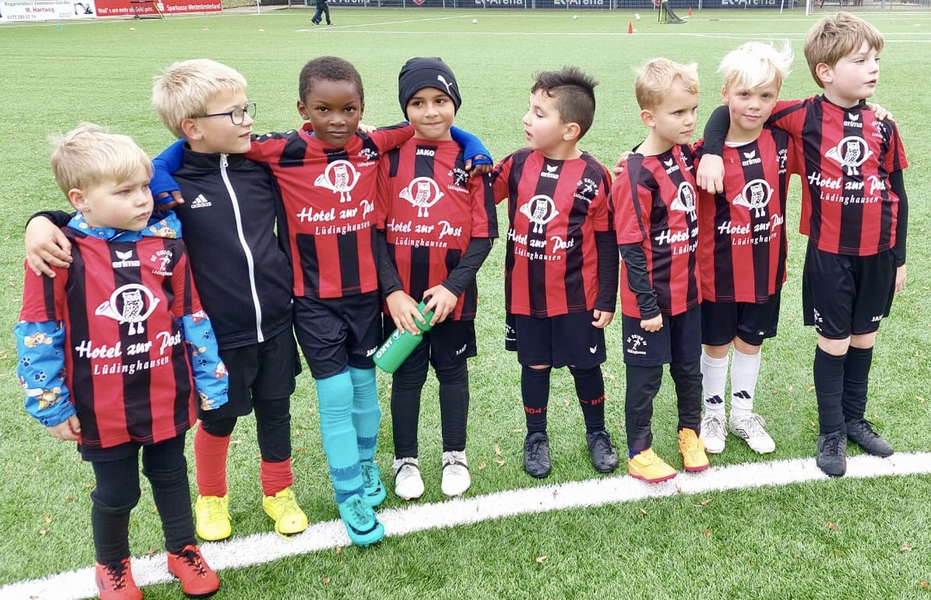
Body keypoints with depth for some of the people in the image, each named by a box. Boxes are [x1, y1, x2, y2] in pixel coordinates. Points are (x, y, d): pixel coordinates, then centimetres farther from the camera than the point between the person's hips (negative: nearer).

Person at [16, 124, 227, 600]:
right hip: (101, 411, -2)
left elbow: (192, 315, 2)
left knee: (171, 478, 21)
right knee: (116, 494, 15)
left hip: (167, 399, 3)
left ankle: (182, 551, 44)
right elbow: (37, 334, -9)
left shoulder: (166, 243, -6)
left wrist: (210, 381, 4)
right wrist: (51, 405, -6)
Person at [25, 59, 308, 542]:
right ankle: (211, 497, 45)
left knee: (275, 411, 18)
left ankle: (278, 492, 43)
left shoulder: (264, 167, -2)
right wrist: (42, 223, -23)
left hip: (274, 326, 3)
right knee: (219, 419, 17)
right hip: (219, 336, -3)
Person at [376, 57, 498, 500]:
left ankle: (455, 455, 35)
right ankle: (406, 460, 31)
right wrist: (392, 290, -14)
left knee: (452, 372, 16)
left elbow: (483, 235, -5)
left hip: (452, 295, 0)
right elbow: (376, 229, -5)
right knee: (406, 376, 13)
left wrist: (453, 287, -15)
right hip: (401, 297, 0)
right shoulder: (389, 156, -5)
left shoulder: (470, 160, -5)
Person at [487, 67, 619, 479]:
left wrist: (607, 299, -5)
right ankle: (536, 437, 33)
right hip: (525, 294, 3)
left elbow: (606, 241, -7)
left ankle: (597, 433, 35)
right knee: (535, 365, 15)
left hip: (577, 296, -3)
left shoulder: (593, 177, -13)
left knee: (585, 365, 13)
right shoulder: (518, 165, -3)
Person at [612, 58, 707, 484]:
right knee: (646, 377, 8)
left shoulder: (684, 153, -1)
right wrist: (647, 305, -18)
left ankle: (690, 432, 41)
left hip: (687, 290, 7)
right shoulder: (638, 176, -21)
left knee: (689, 368, 21)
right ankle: (639, 453, 25)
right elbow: (633, 248, -19)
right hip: (651, 299, -7)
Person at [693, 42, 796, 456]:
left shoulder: (782, 143, -5)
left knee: (751, 341, 18)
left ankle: (743, 413, 37)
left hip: (766, 269, 4)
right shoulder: (706, 153, -17)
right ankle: (713, 413, 34)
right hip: (718, 271, -3)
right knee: (717, 343, 14)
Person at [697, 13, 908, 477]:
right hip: (828, 253, -3)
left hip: (876, 253, 3)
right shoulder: (805, 117, -11)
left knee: (863, 338, 16)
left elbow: (896, 194, 5)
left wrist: (898, 257, 7)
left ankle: (854, 419, 35)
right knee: (833, 341, 8)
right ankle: (831, 433, 24)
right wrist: (711, 151, -20)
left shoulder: (882, 126, -1)